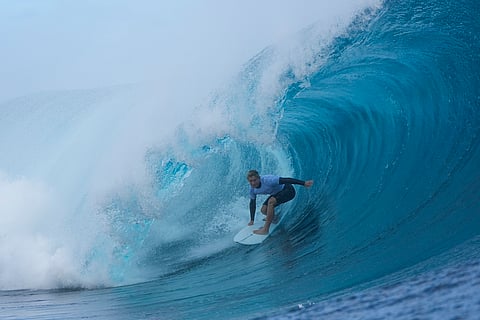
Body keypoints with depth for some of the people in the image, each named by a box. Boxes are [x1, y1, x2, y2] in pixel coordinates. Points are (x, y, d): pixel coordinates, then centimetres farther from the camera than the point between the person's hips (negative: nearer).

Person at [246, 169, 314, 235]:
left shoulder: (267, 180, -32)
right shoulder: (252, 189, -9)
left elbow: (286, 180, -32)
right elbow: (252, 203, 6)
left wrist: (303, 183, -35)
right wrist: (252, 220, 10)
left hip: (288, 190, -8)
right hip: (277, 193, 8)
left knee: (270, 202, -30)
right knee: (263, 210, -5)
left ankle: (265, 229, -27)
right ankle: (273, 217, 30)